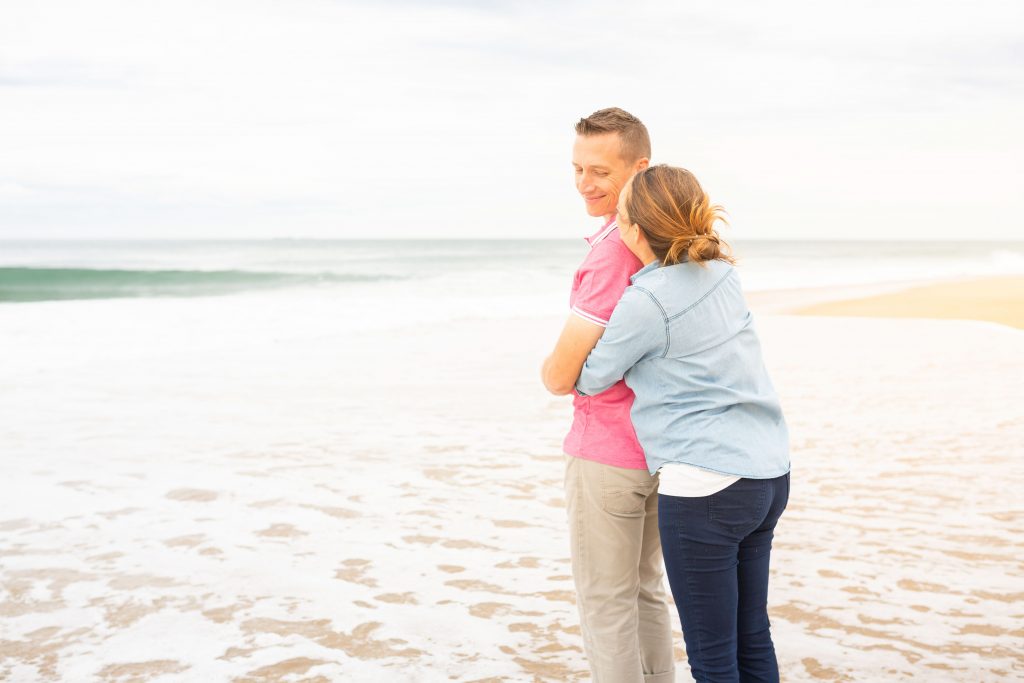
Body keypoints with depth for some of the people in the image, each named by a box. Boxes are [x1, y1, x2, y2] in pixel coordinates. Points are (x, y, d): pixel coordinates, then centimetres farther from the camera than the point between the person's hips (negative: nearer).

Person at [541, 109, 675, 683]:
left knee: (605, 603, 4)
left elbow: (560, 376, -21)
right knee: (646, 588, 20)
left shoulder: (613, 252, -24)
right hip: (659, 443, 9)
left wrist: (551, 368, 2)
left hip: (607, 453, -9)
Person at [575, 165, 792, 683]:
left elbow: (592, 378, -2)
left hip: (706, 485, -9)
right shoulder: (719, 269, 5)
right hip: (770, 474, 9)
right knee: (752, 639, 19)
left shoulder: (646, 302, -17)